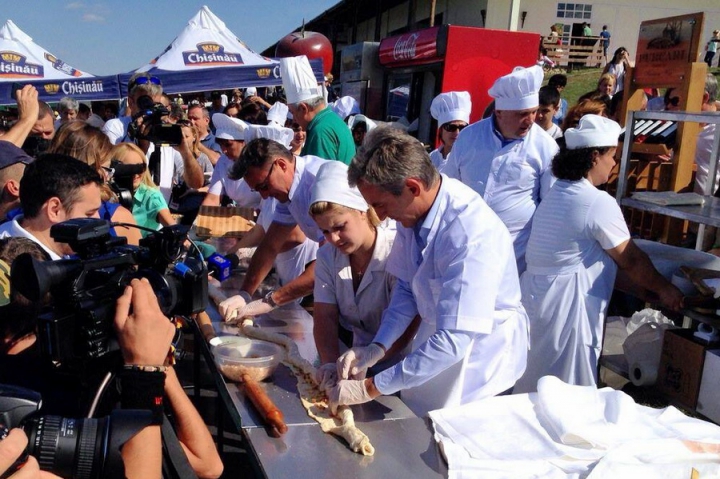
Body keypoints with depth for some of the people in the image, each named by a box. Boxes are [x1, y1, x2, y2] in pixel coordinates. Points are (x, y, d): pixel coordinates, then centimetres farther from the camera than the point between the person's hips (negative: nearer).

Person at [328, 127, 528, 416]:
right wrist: (377, 348, -10)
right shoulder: (413, 210, -11)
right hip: (436, 340, 6)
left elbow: (454, 340, -34)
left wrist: (371, 387, -29)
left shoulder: (473, 235, -34)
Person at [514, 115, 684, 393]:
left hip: (534, 294, 9)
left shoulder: (556, 193, 10)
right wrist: (664, 289, 7)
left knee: (533, 385, 19)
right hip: (565, 305, -9)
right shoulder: (599, 203, -17)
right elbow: (630, 260, -9)